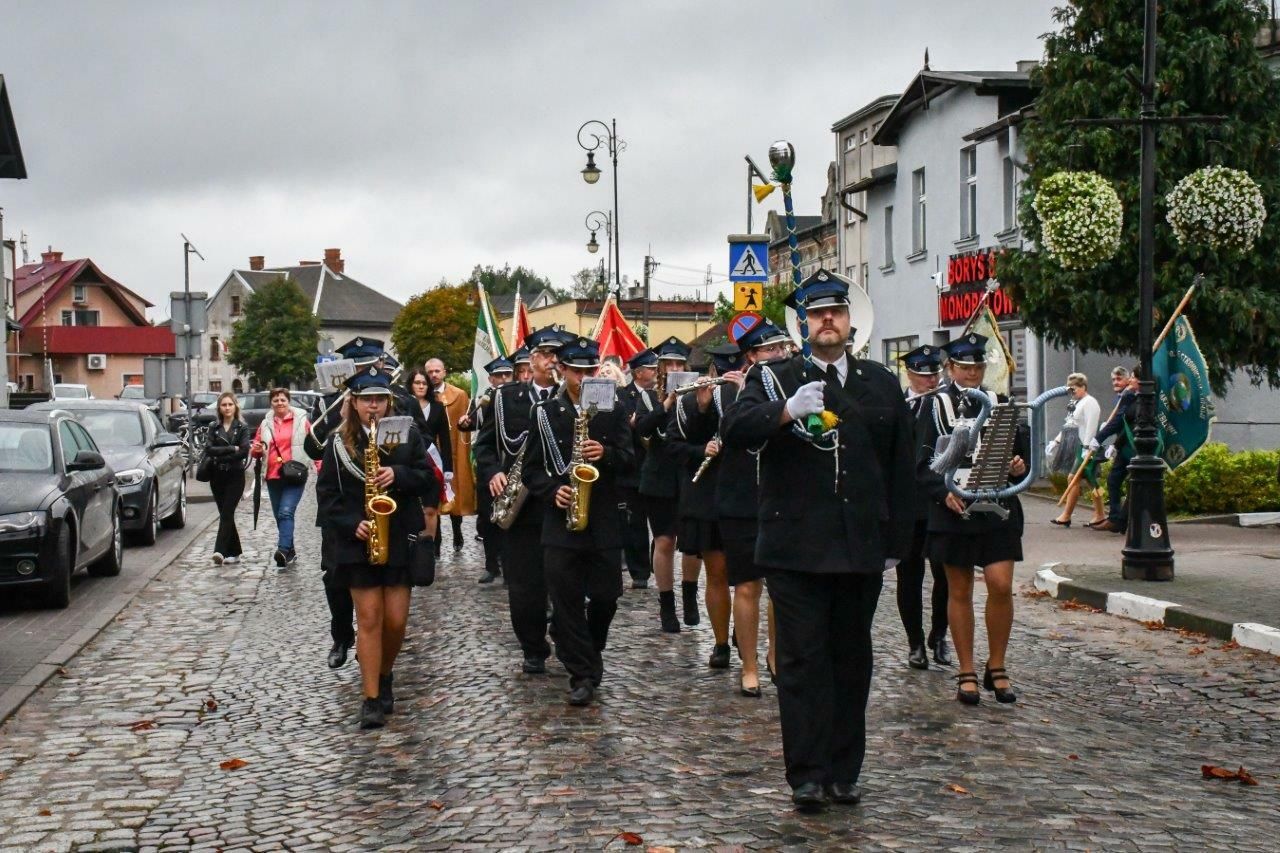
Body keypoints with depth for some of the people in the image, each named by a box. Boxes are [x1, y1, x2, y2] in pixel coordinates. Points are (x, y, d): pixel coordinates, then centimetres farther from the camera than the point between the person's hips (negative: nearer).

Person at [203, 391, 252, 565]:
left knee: (226, 513, -13)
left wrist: (220, 457, -12)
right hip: (217, 476, 4)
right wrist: (232, 449, -12)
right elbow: (208, 449, -5)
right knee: (225, 514, 7)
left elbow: (244, 451, -12)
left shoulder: (243, 428, 1)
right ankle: (234, 552, 15)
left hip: (235, 476, -4)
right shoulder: (213, 427, 9)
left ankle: (220, 551, -22)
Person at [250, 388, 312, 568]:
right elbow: (256, 450, 18)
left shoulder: (301, 420, 2)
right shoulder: (266, 424, 12)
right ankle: (290, 552, 22)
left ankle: (283, 550, -30)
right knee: (279, 516, 10)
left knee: (286, 512, -20)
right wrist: (256, 449, -6)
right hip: (273, 477, 5)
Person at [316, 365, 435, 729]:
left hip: (400, 539, 1)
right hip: (358, 542, -1)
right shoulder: (339, 443, 2)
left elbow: (427, 479, 2)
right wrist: (351, 524, -13)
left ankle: (385, 675, 29)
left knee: (396, 620, 2)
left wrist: (399, 475, -17)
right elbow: (326, 493, 1)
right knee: (369, 617, -3)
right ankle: (371, 698, 1)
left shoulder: (407, 433, 3)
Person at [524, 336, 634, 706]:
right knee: (566, 601, -3)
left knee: (605, 596, 5)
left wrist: (606, 453, -19)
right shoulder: (545, 413, 4)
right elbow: (532, 468, 5)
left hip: (604, 519, 1)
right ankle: (582, 674, 4)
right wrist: (552, 491, -13)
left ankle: (591, 653, 31)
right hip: (560, 519, -1)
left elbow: (630, 458, 1)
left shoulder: (614, 409, 6)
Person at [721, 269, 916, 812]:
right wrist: (786, 412, -30)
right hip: (796, 550, -3)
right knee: (803, 660, -1)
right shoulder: (774, 379, 3)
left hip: (862, 551, 3)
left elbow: (900, 471, 14)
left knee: (852, 659, 9)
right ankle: (807, 775, 4)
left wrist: (896, 542, 10)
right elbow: (734, 430, -14)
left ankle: (844, 771, 19)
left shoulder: (883, 386, 12)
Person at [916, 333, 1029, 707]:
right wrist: (944, 492, -19)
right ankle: (967, 673, 14)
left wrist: (1019, 466, -8)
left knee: (1001, 585, -8)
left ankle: (996, 667, 9)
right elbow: (924, 464, -3)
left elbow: (1021, 452, 15)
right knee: (959, 590, 5)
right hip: (954, 509, -2)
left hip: (998, 508, 2)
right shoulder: (935, 405, 2)